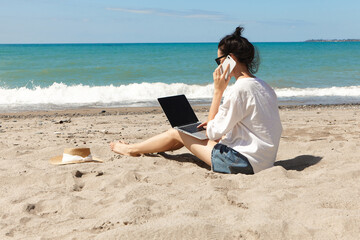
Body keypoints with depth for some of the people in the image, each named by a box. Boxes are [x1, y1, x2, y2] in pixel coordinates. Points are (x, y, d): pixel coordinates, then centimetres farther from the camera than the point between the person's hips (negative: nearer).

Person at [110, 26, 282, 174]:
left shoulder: (240, 89, -20)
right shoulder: (263, 87, 8)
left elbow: (213, 132, -15)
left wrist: (218, 91, -11)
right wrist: (215, 122, 14)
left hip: (245, 162, -9)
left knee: (176, 134, 5)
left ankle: (132, 149, 30)